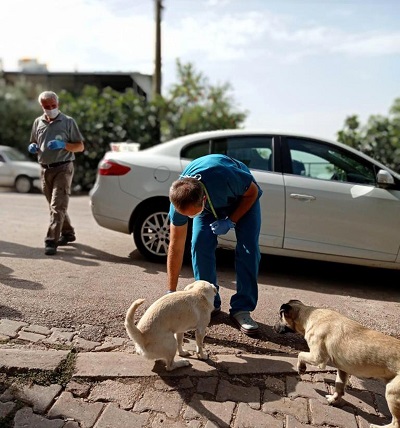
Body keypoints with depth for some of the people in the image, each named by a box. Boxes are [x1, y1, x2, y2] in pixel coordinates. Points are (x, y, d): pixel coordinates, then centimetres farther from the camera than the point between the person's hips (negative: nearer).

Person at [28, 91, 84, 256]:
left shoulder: (68, 122, -1)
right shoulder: (38, 122, 12)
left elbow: (80, 146, -2)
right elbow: (34, 143, 24)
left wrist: (63, 145, -19)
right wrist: (33, 147, 0)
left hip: (62, 169, -6)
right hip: (45, 169, 6)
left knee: (57, 206, -12)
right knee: (55, 206, 15)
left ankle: (51, 241, -14)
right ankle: (67, 233, 31)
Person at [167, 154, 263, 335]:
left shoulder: (226, 177, -46)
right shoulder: (180, 198, -32)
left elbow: (253, 192, -20)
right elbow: (176, 247, -23)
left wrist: (231, 221, -27)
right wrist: (171, 292, -19)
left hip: (244, 196, -2)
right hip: (211, 203, 2)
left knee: (248, 248, -16)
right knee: (200, 244, -17)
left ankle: (242, 308, -5)